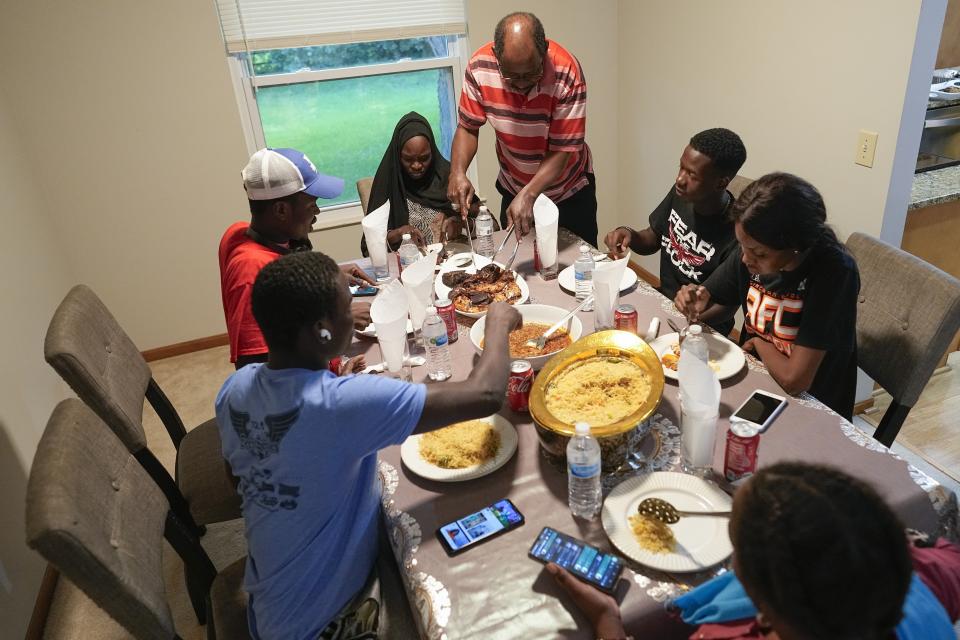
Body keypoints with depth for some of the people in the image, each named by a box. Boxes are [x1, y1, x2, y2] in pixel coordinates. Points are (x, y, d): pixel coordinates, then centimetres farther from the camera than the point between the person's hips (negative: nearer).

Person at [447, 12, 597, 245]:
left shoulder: (567, 73, -28)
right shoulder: (479, 67, -21)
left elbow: (564, 149, -27)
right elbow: (468, 127, -10)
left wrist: (527, 195, -39)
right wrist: (458, 172, -28)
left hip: (570, 191, -2)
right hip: (513, 190, 2)